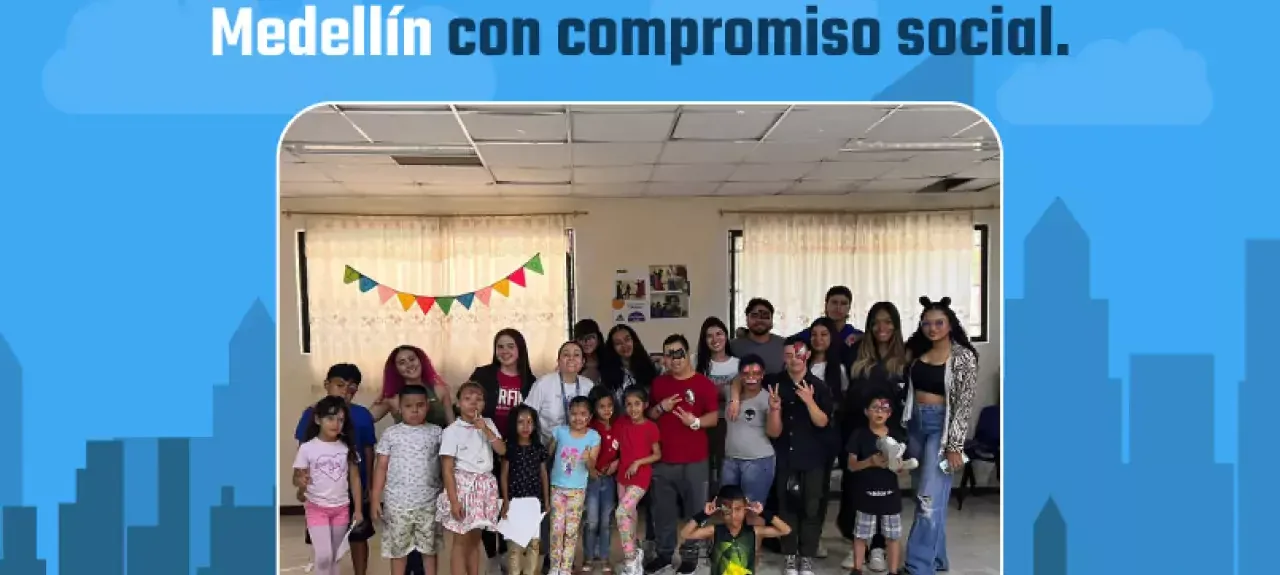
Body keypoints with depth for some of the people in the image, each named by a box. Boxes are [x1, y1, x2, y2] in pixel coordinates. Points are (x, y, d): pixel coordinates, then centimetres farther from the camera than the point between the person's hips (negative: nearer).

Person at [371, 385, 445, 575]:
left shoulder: (437, 432, 0)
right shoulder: (391, 434, -1)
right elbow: (381, 467, 2)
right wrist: (375, 499, -1)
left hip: (429, 502, 0)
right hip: (397, 503, 0)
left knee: (429, 547, 11)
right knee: (398, 548, 12)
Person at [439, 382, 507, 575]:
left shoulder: (488, 424, 6)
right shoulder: (452, 430, -9)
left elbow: (502, 450, -3)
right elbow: (447, 469, -11)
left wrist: (485, 429, -13)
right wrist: (454, 500, -15)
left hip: (484, 486, 5)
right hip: (463, 485, -5)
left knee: (475, 539, 13)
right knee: (461, 541, 1)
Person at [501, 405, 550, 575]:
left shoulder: (539, 448, 5)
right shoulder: (509, 447, -4)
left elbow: (543, 475, 10)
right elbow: (504, 475, -2)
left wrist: (547, 500, 9)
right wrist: (505, 501, -7)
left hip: (535, 500, 3)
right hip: (515, 500, -3)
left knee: (534, 541, 9)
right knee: (514, 542, -1)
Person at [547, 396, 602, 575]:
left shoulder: (594, 436, -9)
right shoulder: (560, 431, -7)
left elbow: (592, 468, -11)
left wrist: (588, 460, -32)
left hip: (578, 489, 0)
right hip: (557, 486, 0)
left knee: (571, 530, 6)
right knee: (557, 529, 1)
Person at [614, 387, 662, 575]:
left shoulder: (651, 427, -11)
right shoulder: (621, 424, 2)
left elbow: (657, 454, -6)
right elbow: (617, 448, 11)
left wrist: (638, 462, -16)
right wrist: (616, 461, -5)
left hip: (640, 477, -6)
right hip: (622, 476, 6)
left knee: (621, 512, -19)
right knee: (629, 515, 14)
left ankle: (630, 558, -8)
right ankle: (633, 556, 31)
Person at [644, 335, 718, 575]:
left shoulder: (704, 383, -5)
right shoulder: (659, 383, 8)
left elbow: (714, 417, -7)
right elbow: (648, 416, 14)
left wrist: (695, 422, -26)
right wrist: (661, 407, -7)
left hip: (694, 461, -4)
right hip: (663, 459, 4)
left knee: (694, 510, 5)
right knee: (663, 510, 12)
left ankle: (690, 555, 18)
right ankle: (664, 553, 26)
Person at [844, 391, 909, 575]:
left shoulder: (897, 436, 2)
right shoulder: (859, 434, -5)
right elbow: (851, 465, -8)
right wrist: (870, 461, -24)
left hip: (890, 494, 2)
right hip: (865, 494, -2)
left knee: (892, 536, 8)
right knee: (861, 535, 8)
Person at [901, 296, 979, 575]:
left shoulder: (963, 357, -9)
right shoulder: (919, 352, 7)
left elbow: (964, 404, -12)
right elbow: (909, 390, 13)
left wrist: (955, 446, -15)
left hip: (942, 426, -6)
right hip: (916, 424, 6)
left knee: (929, 498, -10)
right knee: (925, 496, 12)